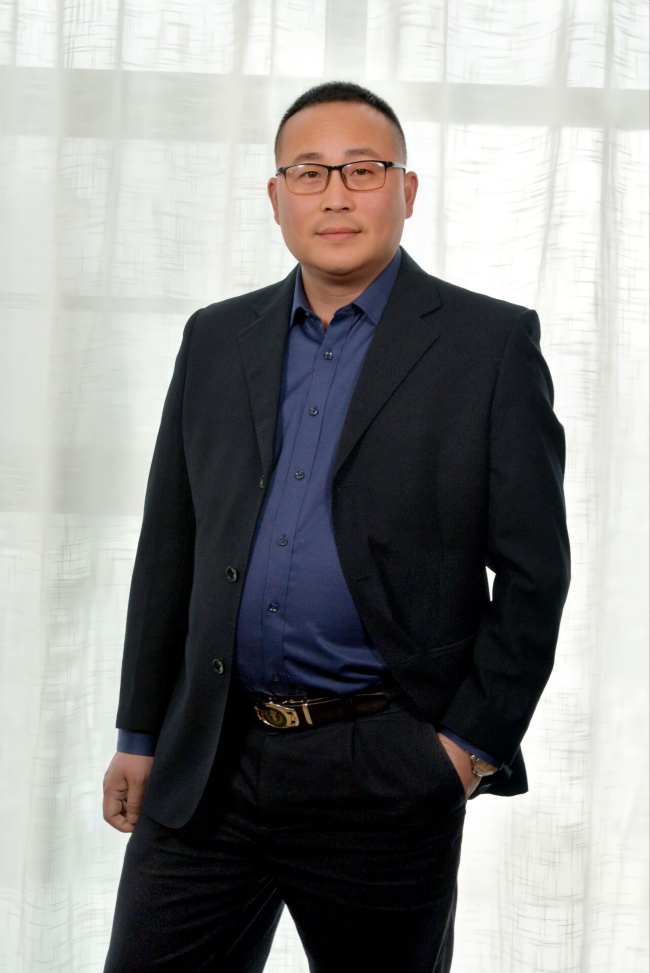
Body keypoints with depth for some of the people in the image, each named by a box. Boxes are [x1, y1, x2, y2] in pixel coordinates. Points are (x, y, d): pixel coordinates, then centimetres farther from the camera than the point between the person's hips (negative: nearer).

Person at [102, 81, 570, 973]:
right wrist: (140, 736, 11)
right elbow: (168, 547, 13)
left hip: (385, 779, -3)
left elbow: (534, 569, -3)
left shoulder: (491, 344, -1)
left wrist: (474, 743, -8)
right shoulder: (216, 339, 10)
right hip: (207, 767, 3)